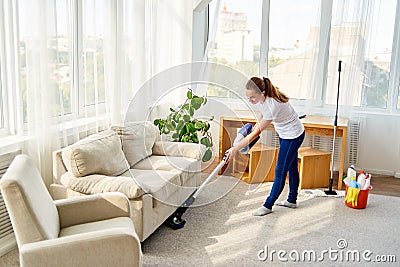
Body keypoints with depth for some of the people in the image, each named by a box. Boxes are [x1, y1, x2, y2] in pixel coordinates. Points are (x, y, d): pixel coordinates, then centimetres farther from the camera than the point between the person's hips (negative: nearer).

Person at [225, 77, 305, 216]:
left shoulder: (272, 105, -38)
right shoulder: (263, 97, -14)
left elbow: (256, 133, -32)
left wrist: (235, 149, -30)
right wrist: (259, 122, -1)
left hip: (293, 136, -9)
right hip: (285, 134, 9)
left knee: (280, 171, -2)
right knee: (291, 168, 20)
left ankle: (268, 205, 8)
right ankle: (292, 200, 34)